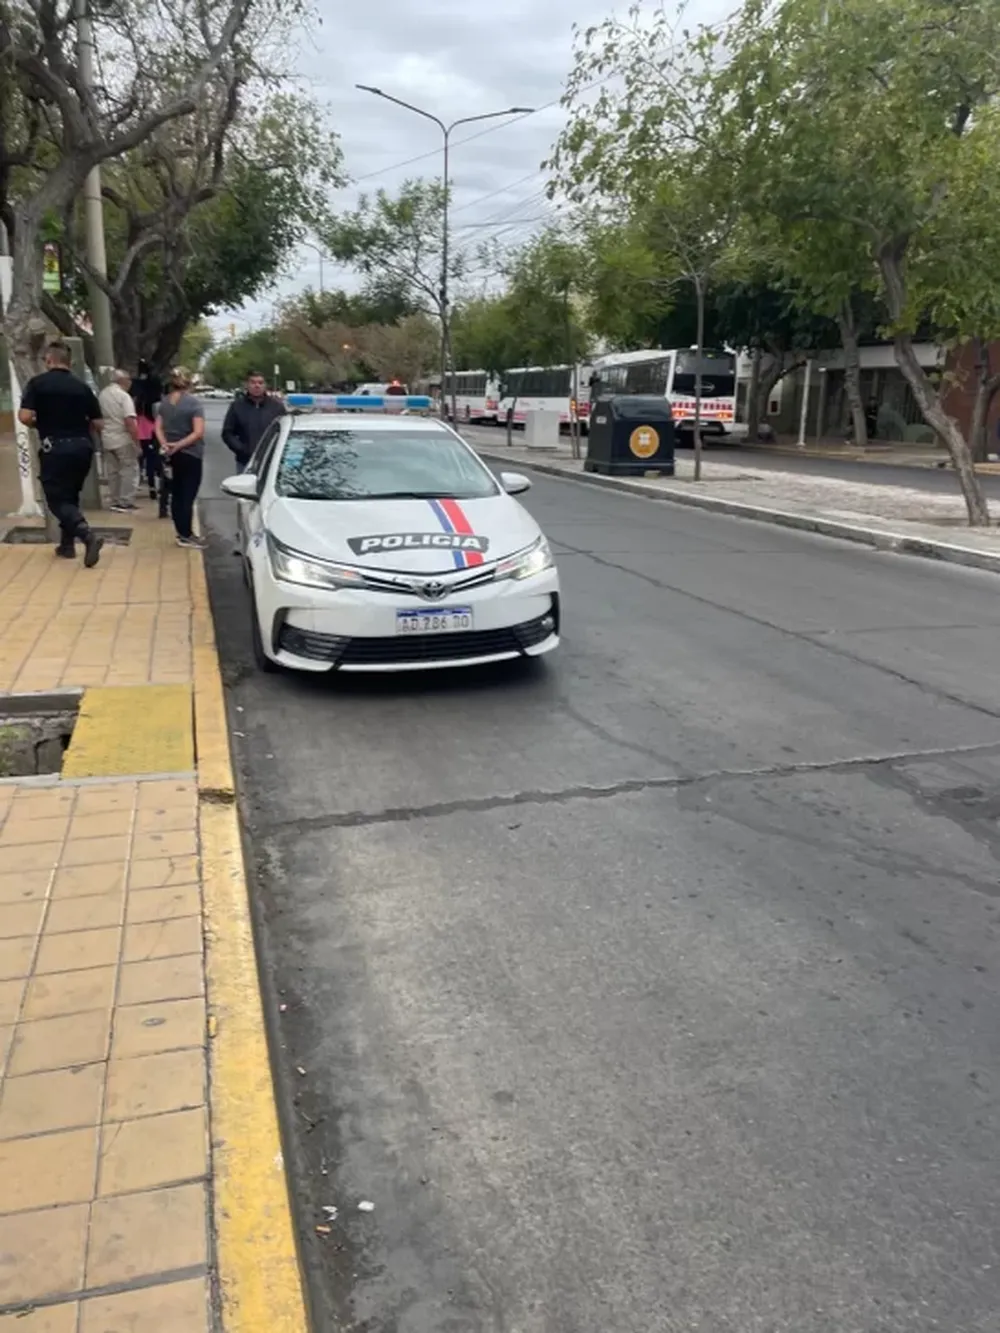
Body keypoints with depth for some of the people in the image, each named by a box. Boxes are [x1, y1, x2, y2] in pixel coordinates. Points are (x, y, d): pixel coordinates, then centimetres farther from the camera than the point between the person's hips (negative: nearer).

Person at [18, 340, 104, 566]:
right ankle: (67, 544, 23)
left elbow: (25, 416, -12)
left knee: (57, 499, 1)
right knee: (70, 496, 20)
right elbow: (97, 423, 6)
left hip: (55, 448, -4)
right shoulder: (82, 386, 6)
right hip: (82, 447, 4)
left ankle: (88, 535, -22)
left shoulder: (38, 383, -4)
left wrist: (39, 424, 9)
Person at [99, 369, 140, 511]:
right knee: (129, 470, 2)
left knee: (112, 471, 14)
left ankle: (114, 501, 18)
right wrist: (137, 441, -18)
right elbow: (130, 421, -21)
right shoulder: (124, 396, -13)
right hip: (123, 439, -7)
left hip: (107, 439, 7)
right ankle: (126, 502, 1)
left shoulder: (102, 394, 9)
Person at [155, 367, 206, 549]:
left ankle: (181, 532, 17)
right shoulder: (194, 403, -11)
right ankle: (186, 535, -2)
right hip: (191, 455, -5)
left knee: (176, 494, 12)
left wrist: (164, 444, -10)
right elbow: (198, 432, -19)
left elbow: (158, 428, 2)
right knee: (188, 495, -2)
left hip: (172, 455, 6)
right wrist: (179, 445, -17)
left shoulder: (164, 402, 6)